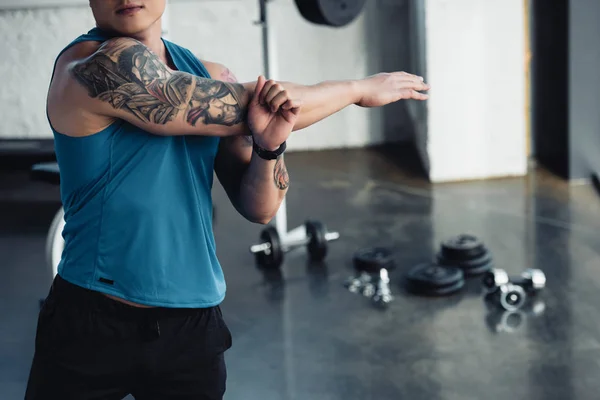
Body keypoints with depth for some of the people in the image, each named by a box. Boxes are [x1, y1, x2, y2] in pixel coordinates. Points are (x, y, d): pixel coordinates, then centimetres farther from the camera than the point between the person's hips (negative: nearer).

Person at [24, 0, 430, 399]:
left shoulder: (212, 77, 5)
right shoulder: (97, 64, -16)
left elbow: (259, 209, 2)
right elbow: (246, 110, -14)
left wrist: (269, 144, -18)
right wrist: (361, 88, -2)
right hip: (92, 324, -5)